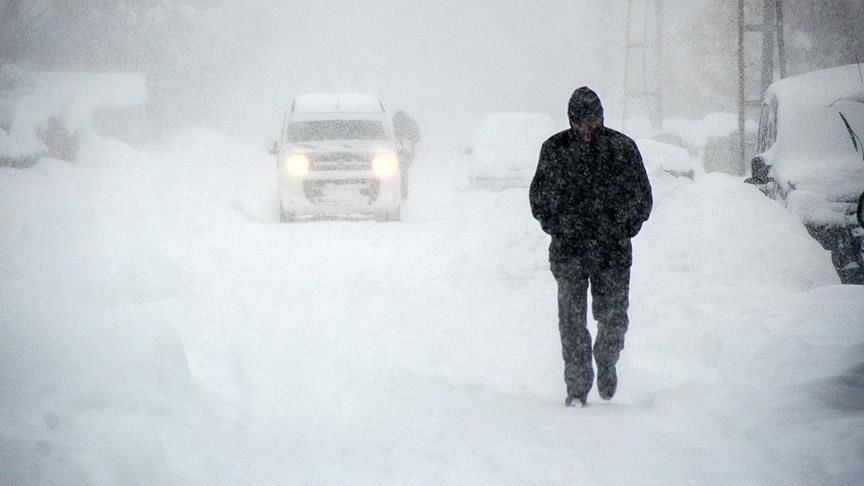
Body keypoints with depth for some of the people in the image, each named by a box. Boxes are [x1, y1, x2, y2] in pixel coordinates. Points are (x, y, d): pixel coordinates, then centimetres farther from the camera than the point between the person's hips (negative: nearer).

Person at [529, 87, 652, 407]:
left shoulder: (622, 147, 1)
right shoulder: (554, 148, 2)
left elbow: (642, 197, 9)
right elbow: (539, 195, 13)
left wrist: (625, 229, 2)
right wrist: (555, 227, 4)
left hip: (613, 249, 0)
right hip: (568, 250, 0)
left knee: (612, 317, 1)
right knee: (572, 320, -6)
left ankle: (606, 362, 31)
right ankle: (577, 388, 1)